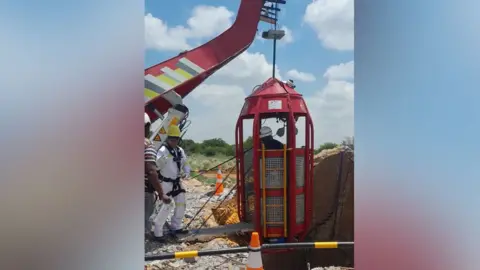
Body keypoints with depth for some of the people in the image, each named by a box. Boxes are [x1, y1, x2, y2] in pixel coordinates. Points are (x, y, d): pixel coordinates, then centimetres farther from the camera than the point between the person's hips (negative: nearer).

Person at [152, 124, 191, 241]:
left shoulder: (180, 150, 6)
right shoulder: (163, 150, -17)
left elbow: (185, 163, 15)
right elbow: (157, 166, -28)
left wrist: (186, 173, -3)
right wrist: (162, 159, -47)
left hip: (177, 182, 8)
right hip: (166, 183, -8)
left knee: (181, 205, 16)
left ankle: (176, 227, 34)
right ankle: (158, 233, 3)